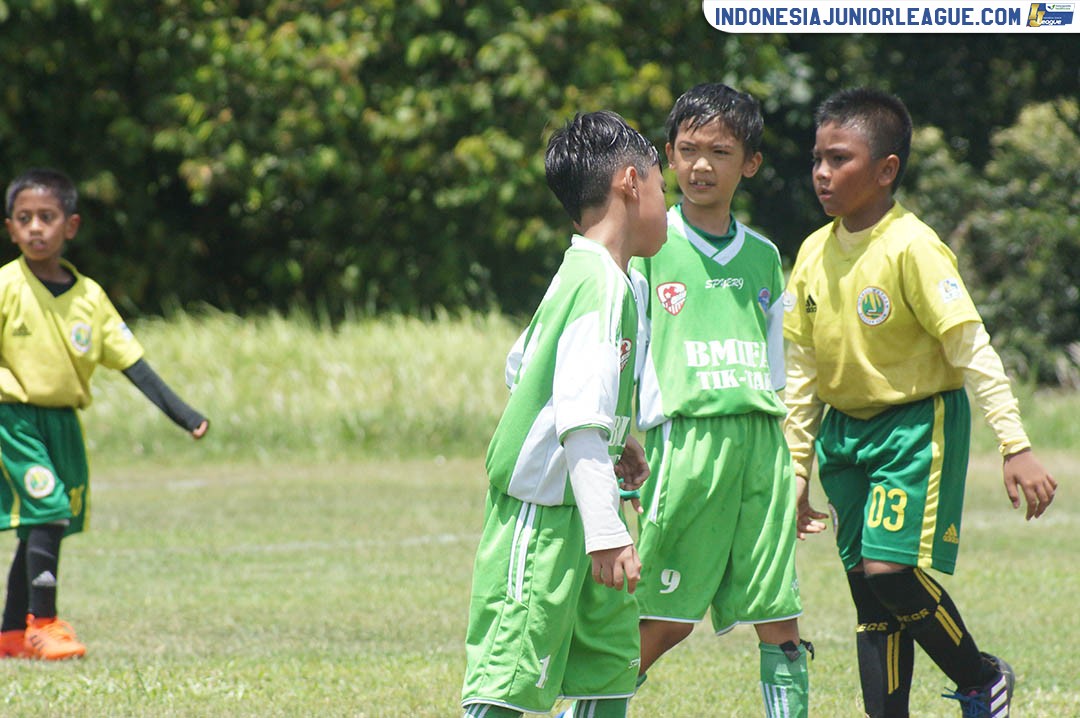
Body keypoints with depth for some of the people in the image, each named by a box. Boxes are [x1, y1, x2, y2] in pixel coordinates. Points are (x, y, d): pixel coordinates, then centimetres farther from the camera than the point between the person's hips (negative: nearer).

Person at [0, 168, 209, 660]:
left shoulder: (88, 296, 3)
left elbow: (131, 361, 5)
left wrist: (180, 412, -1)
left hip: (64, 421, 5)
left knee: (43, 524, 9)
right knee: (46, 509, -18)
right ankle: (42, 622, -9)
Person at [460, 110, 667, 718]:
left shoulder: (580, 275, 12)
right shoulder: (602, 287, -18)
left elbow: (522, 365, 26)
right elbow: (580, 421, -24)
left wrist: (616, 443, 34)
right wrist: (607, 534, -27)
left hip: (564, 509, 10)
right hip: (541, 511, -10)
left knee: (613, 650, 12)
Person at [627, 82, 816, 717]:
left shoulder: (763, 257, 15)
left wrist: (795, 474, 19)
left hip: (762, 444, 4)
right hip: (685, 438, -4)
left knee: (781, 618, 2)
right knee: (665, 618, -6)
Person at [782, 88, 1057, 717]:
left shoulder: (912, 248, -16)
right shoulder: (815, 253, 4)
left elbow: (972, 349, -16)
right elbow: (804, 367, 13)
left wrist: (1016, 446, -19)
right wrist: (798, 466, 13)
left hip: (917, 425, -6)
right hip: (845, 429, 7)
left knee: (890, 571, -17)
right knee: (868, 590, 5)